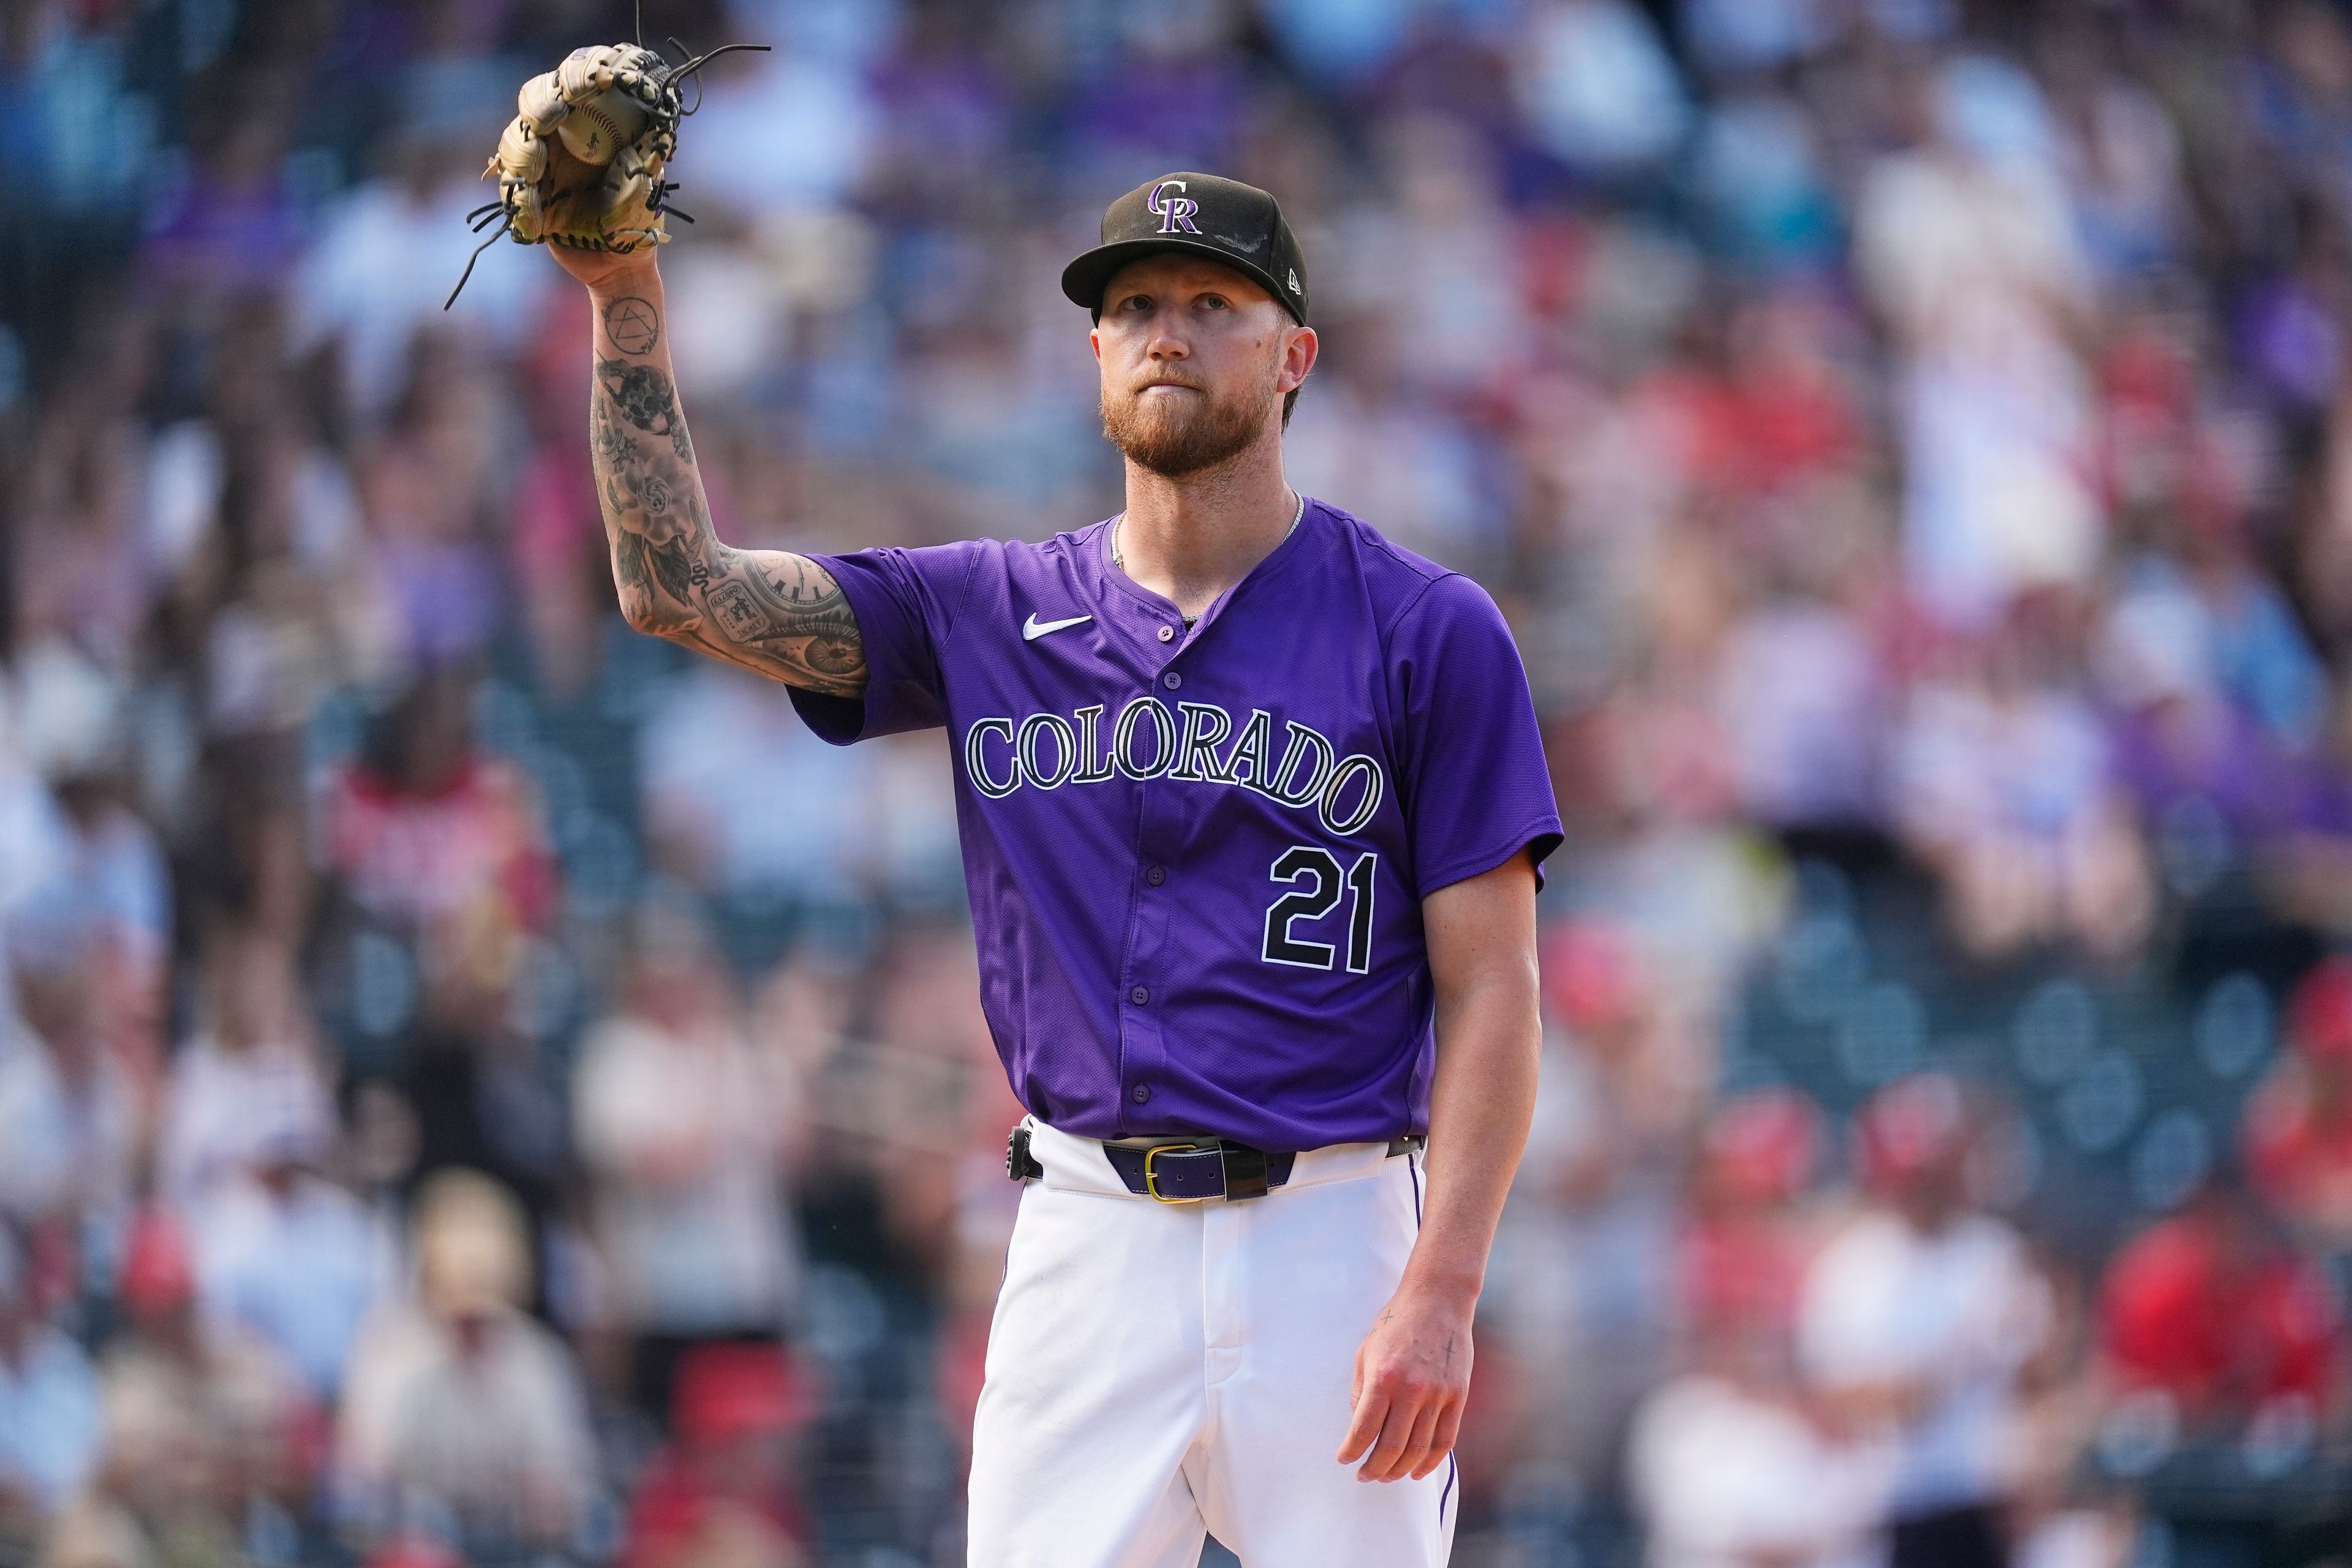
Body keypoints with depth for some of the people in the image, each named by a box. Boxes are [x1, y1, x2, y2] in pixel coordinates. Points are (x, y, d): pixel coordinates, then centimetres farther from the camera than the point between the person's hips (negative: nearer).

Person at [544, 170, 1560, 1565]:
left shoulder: (1426, 631, 1)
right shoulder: (994, 615, 11)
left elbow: (1490, 990, -3)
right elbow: (680, 583, 5)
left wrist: (1443, 1295, -13)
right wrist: (626, 296, -4)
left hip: (1332, 1240, -3)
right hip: (1087, 1237, 3)